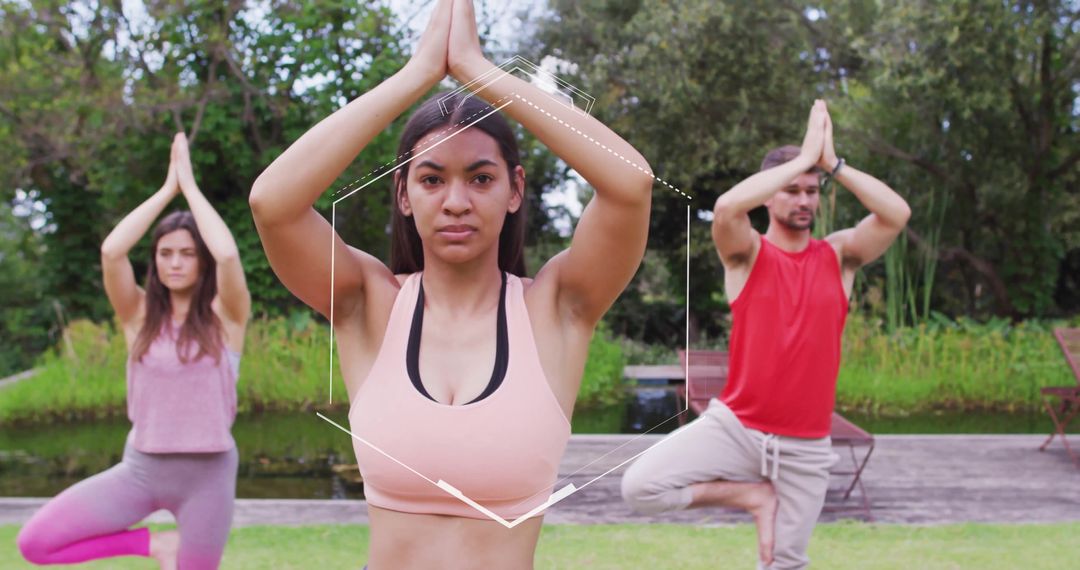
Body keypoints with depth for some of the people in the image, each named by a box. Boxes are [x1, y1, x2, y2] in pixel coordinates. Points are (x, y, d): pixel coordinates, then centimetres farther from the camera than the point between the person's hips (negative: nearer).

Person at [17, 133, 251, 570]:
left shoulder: (226, 315, -4)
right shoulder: (140, 314, 2)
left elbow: (228, 255, -24)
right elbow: (111, 251, -16)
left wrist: (189, 184, -12)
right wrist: (167, 189, -9)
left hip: (208, 473, -2)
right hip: (141, 467, 2)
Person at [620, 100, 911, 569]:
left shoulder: (839, 256, 4)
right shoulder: (747, 255, -4)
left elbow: (897, 214, -13)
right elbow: (727, 207, -27)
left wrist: (833, 163, -14)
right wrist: (804, 157, -22)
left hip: (804, 446, 2)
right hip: (736, 427, -1)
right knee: (640, 486, -20)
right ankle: (751, 496, 1)